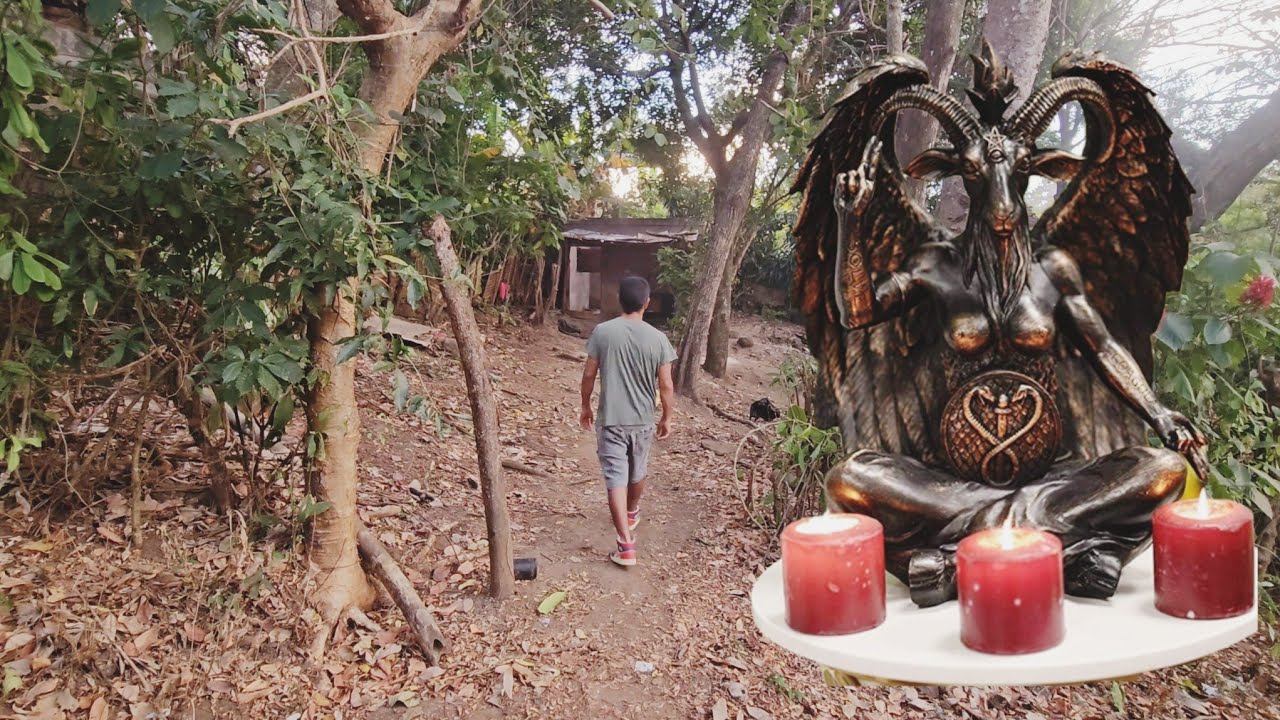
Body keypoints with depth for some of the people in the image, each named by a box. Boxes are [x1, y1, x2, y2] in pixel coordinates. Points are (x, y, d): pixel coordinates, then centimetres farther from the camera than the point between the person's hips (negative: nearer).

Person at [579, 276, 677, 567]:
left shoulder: (602, 332, -10)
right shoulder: (657, 338, -10)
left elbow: (589, 374, -4)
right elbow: (666, 385, -6)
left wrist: (586, 406, 11)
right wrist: (667, 418, 7)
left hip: (610, 419, -2)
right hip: (643, 420, 2)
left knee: (616, 478, -2)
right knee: (637, 473, 24)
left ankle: (626, 545, -8)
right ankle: (632, 514, 49)